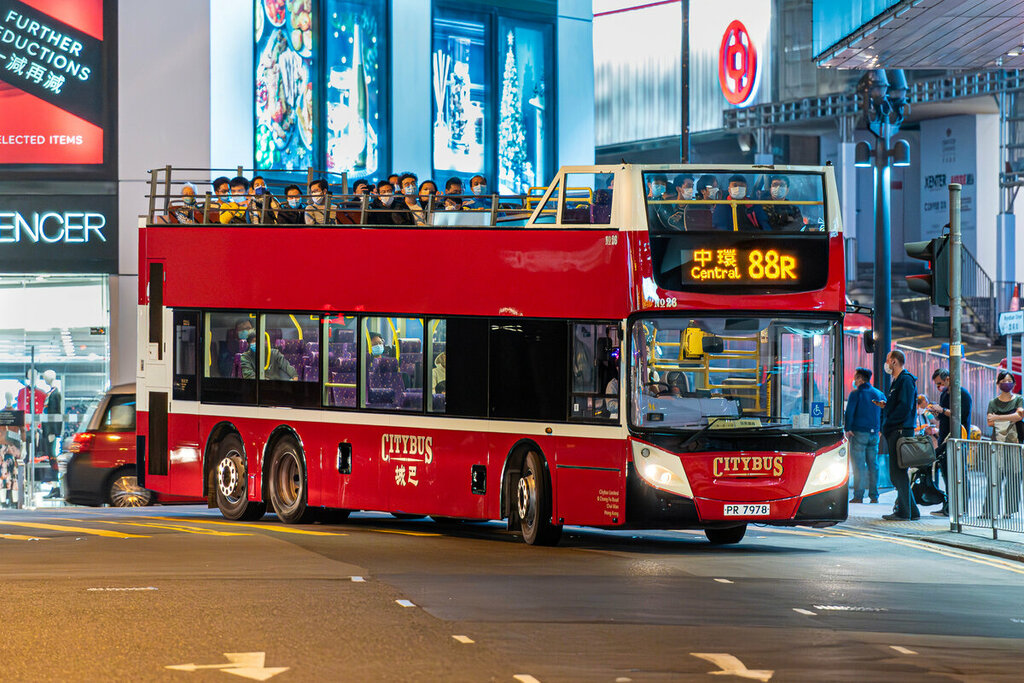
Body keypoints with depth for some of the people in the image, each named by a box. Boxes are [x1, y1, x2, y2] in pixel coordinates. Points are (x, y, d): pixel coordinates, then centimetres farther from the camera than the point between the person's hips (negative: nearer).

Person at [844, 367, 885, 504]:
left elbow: (849, 413, -13)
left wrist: (847, 429, -5)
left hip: (859, 432, -5)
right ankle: (874, 496, 6)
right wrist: (880, 430, 18)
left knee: (859, 465, -5)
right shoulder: (879, 394, 11)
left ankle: (858, 496, -8)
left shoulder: (856, 394, -6)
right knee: (873, 464, 8)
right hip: (874, 434, 5)